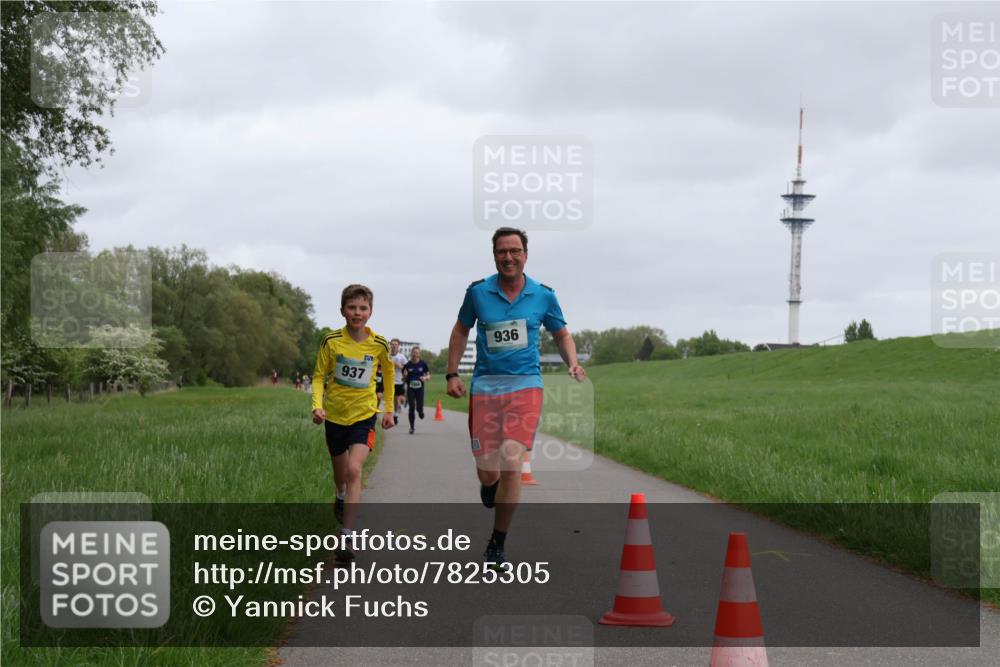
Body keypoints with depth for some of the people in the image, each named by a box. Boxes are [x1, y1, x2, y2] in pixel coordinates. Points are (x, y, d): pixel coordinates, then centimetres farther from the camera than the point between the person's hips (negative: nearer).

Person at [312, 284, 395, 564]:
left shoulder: (379, 344, -8)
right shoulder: (332, 341, -11)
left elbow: (388, 371, 11)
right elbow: (319, 376, -3)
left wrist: (389, 409, 13)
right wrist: (317, 405, -20)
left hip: (364, 414, -2)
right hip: (335, 414, 2)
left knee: (354, 469, -21)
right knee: (340, 470, 19)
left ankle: (346, 538, -23)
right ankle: (340, 498, 57)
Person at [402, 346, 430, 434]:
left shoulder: (423, 364, 1)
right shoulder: (408, 365, 0)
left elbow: (428, 375, 7)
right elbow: (404, 380, 5)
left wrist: (425, 378, -15)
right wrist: (405, 376, -17)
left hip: (420, 388, 0)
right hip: (410, 389, 0)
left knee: (419, 408, -8)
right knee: (412, 408, -6)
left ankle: (420, 411, 32)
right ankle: (412, 427, 6)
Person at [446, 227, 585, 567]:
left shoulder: (543, 295, 3)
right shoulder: (478, 292, 2)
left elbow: (562, 334, 16)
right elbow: (461, 331, 17)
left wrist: (572, 363, -3)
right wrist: (452, 374, 10)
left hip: (526, 384, -1)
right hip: (485, 385, 1)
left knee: (511, 462, -17)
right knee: (487, 472, -3)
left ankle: (497, 546, -4)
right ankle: (489, 484, 40)